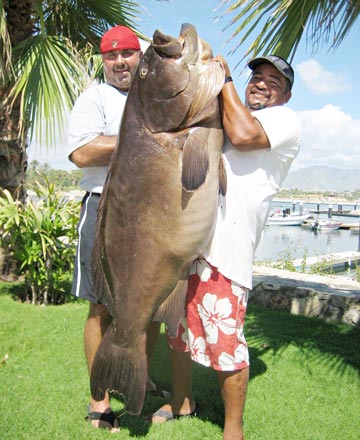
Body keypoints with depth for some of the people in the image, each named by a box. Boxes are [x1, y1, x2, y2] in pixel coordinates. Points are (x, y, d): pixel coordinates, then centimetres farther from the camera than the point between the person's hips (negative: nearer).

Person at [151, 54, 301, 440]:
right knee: (177, 326, 18)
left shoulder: (286, 120, 3)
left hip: (223, 245, -8)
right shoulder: (223, 114, 28)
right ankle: (181, 401, 39)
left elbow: (243, 135, -16)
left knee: (225, 341, -5)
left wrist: (225, 79, -4)